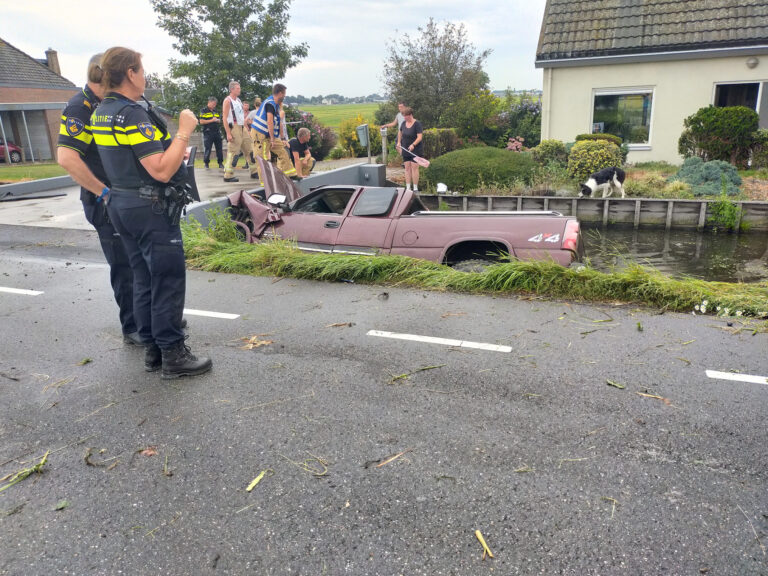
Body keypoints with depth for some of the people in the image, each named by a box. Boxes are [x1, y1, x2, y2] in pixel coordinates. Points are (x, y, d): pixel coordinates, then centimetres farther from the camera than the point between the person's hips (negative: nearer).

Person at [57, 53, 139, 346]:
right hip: (106, 204, -9)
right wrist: (105, 192, -23)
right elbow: (66, 157, -27)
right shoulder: (79, 108, -15)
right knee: (125, 267, 0)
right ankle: (133, 328, 12)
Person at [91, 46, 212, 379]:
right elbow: (161, 171, -24)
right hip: (150, 208, -10)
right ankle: (173, 356, 4)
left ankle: (153, 350, 22)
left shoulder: (100, 113, 11)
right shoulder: (133, 114, -18)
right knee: (168, 282, -3)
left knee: (143, 279, 14)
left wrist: (175, 152, 24)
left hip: (120, 204, 10)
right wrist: (184, 132, -17)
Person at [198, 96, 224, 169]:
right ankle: (206, 164, 4)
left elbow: (219, 120, 26)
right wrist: (212, 120, -12)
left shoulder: (215, 111, 17)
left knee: (219, 148, 5)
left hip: (217, 132, 6)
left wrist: (218, 120, 2)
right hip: (208, 133, -6)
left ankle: (220, 163, 11)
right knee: (207, 149, -4)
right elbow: (201, 122, -10)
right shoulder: (204, 111, -2)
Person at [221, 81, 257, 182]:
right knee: (232, 152, -8)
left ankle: (254, 172, 16)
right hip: (234, 128, -9)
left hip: (242, 128, 9)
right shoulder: (227, 100, -8)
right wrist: (228, 134, -21)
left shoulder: (238, 100, 17)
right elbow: (225, 118, -14)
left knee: (250, 150, 10)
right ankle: (228, 176, -3)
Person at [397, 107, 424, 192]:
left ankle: (415, 188, -2)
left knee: (414, 167, -7)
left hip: (416, 149, -6)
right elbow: (400, 132, 24)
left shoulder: (417, 124, -13)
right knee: (407, 167, 5)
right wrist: (399, 142, 17)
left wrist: (413, 145, -33)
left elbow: (420, 137, -20)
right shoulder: (404, 123, 4)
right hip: (406, 149, 6)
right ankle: (408, 187, 9)